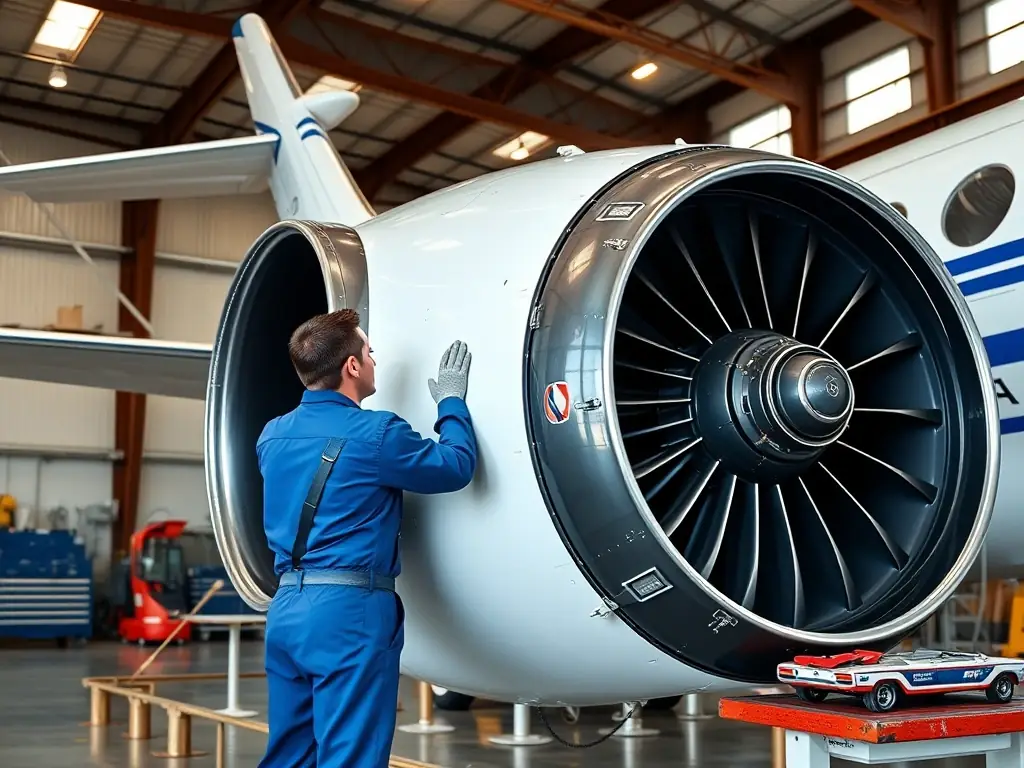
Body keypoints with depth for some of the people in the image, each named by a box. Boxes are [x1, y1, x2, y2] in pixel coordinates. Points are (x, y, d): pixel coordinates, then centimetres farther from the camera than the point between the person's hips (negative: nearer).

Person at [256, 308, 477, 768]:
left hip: (285, 609, 8)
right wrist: (451, 401, 13)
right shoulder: (375, 434, -11)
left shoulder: (273, 435, 10)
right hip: (348, 611, -7)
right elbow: (456, 466, -1)